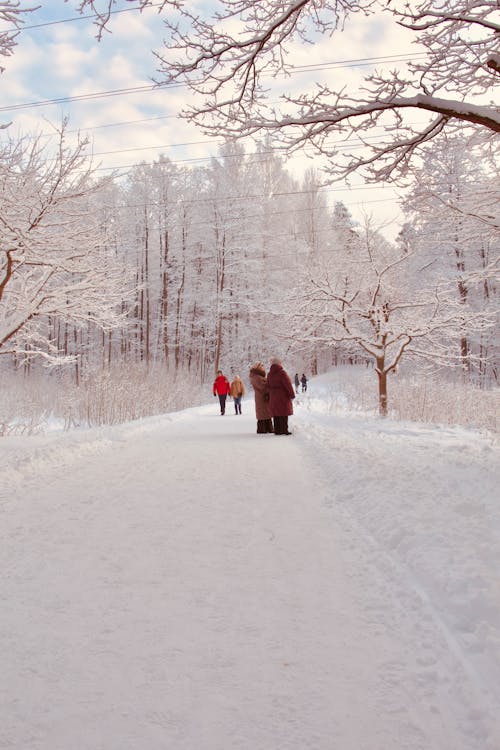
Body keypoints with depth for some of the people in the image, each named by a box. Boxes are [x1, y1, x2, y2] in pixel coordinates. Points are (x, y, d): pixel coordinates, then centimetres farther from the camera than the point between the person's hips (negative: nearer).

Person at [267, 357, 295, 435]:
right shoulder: (281, 373, -14)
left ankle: (277, 430, 12)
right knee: (284, 414, -2)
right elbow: (288, 385, -15)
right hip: (283, 397, -6)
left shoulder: (269, 374, 7)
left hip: (273, 398, 6)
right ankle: (284, 430, -4)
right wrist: (292, 395, -7)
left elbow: (268, 386, 12)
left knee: (276, 414, 10)